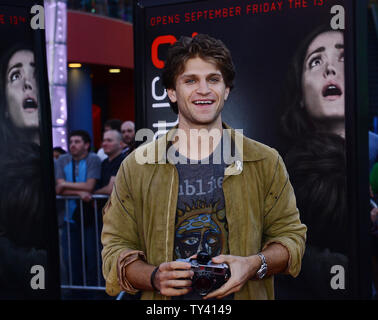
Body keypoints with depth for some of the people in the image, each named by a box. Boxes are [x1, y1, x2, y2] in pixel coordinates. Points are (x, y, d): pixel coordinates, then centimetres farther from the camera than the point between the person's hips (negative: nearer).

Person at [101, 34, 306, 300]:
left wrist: (254, 265, -16)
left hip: (245, 294, 0)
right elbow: (116, 247, 0)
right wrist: (154, 277, -18)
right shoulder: (136, 167, -2)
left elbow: (291, 235, 2)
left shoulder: (266, 162, -1)